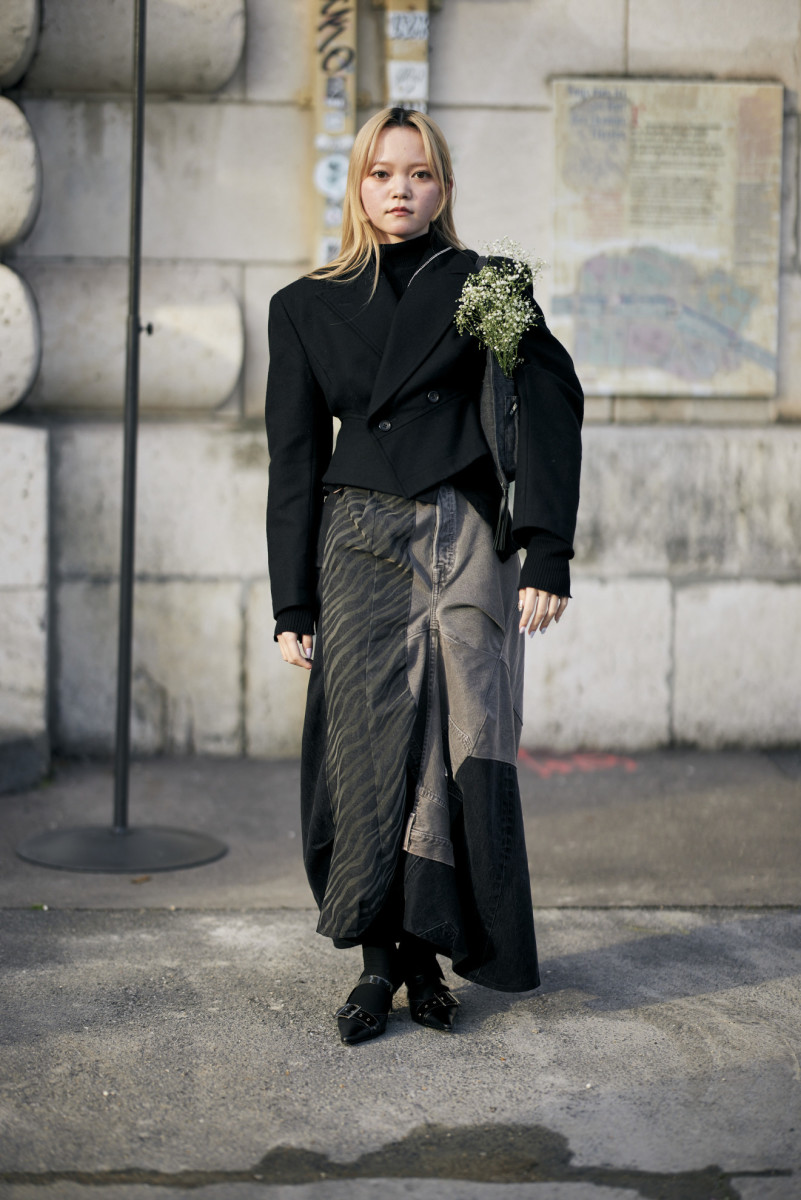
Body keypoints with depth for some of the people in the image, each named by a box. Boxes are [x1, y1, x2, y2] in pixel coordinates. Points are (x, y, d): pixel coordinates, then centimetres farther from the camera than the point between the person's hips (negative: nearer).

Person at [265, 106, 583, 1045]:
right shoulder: (307, 307, 11)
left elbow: (549, 414, -1)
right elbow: (295, 463, 10)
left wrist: (547, 556, -11)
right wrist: (291, 604, 4)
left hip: (466, 546, -1)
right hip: (361, 549, 1)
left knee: (458, 750, -3)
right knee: (370, 751, -2)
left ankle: (429, 954, 7)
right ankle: (380, 960, 7)